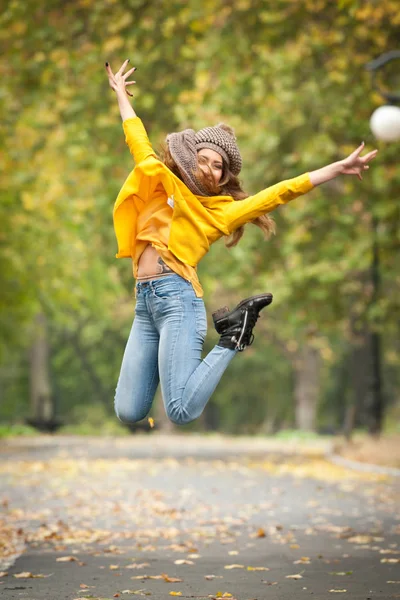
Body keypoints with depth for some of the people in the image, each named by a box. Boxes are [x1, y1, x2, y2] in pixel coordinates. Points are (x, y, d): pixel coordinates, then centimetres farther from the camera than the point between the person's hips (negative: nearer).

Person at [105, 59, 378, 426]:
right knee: (128, 413, -7)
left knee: (182, 412, -19)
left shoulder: (221, 211, 12)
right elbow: (140, 144, 32)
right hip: (144, 304, 4)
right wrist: (122, 95, 42)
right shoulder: (162, 188, 20)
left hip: (177, 297, -4)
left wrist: (337, 169, 5)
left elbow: (279, 193, 9)